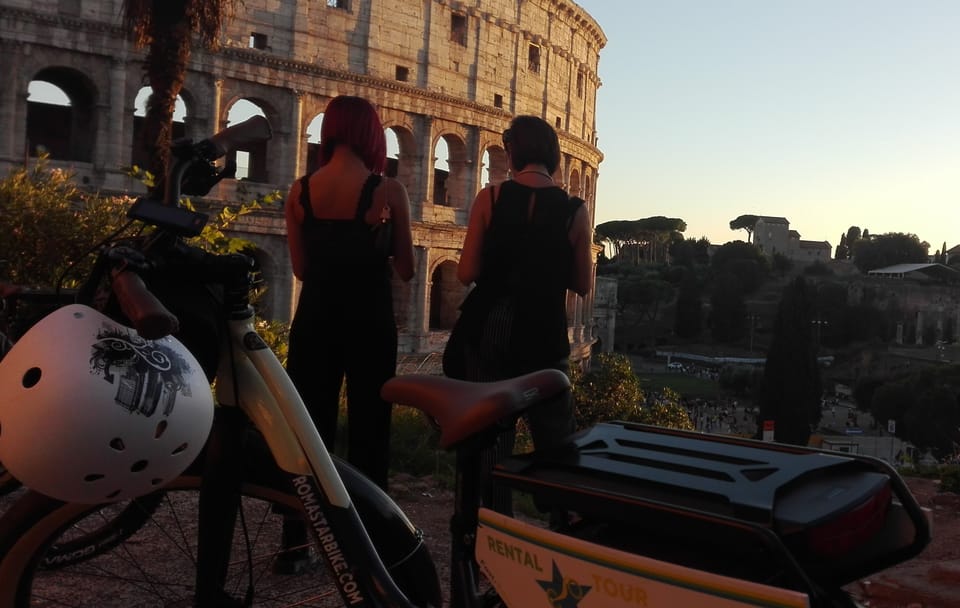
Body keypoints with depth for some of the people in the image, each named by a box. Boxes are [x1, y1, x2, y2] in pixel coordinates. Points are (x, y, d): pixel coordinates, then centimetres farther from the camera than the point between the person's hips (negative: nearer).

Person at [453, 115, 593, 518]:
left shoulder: (490, 198, -6)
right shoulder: (574, 210, -4)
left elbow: (466, 274, -7)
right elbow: (582, 285, 1)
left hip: (489, 330, 0)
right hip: (544, 334, 0)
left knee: (491, 434, 10)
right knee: (556, 439, 12)